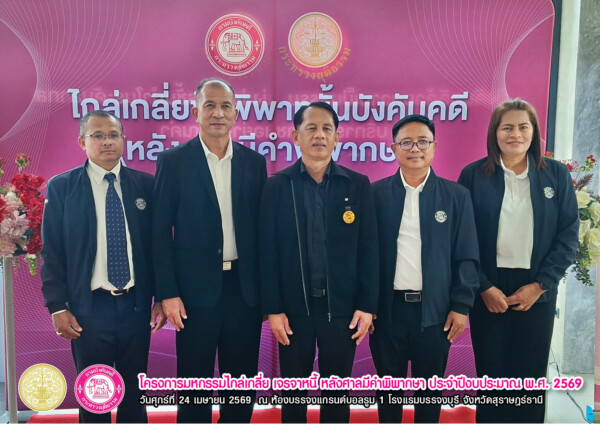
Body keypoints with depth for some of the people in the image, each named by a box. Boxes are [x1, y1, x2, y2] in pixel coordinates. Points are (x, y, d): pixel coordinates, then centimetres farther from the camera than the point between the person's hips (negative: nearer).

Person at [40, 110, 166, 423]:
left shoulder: (146, 184, 2)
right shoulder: (61, 187, -1)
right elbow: (51, 252, -1)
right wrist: (58, 306, -6)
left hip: (137, 305, 2)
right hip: (90, 307, -1)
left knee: (134, 392, 15)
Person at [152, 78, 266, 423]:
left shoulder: (254, 162, 6)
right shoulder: (173, 161, -2)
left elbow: (261, 227, 7)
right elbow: (161, 232, -3)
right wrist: (168, 293, -8)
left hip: (245, 288, 3)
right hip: (196, 289, -2)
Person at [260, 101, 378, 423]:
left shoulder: (358, 185, 1)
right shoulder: (277, 185, 0)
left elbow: (368, 249, 0)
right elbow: (268, 251, -3)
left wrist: (367, 305, -5)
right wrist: (273, 309, -7)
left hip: (342, 306, 1)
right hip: (293, 306, 0)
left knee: (337, 392, 13)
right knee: (293, 392, 13)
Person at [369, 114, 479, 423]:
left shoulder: (456, 196, 0)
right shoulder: (377, 194, 0)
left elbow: (466, 256, 1)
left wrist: (461, 306, -4)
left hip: (435, 309, 0)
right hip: (387, 308, 0)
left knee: (429, 387, 14)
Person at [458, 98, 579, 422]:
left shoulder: (556, 174, 3)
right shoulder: (473, 175, -1)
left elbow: (569, 234, 1)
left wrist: (540, 284, -7)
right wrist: (484, 287, -9)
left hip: (536, 290, 1)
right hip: (488, 290, -1)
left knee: (530, 376, 9)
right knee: (490, 374, 8)